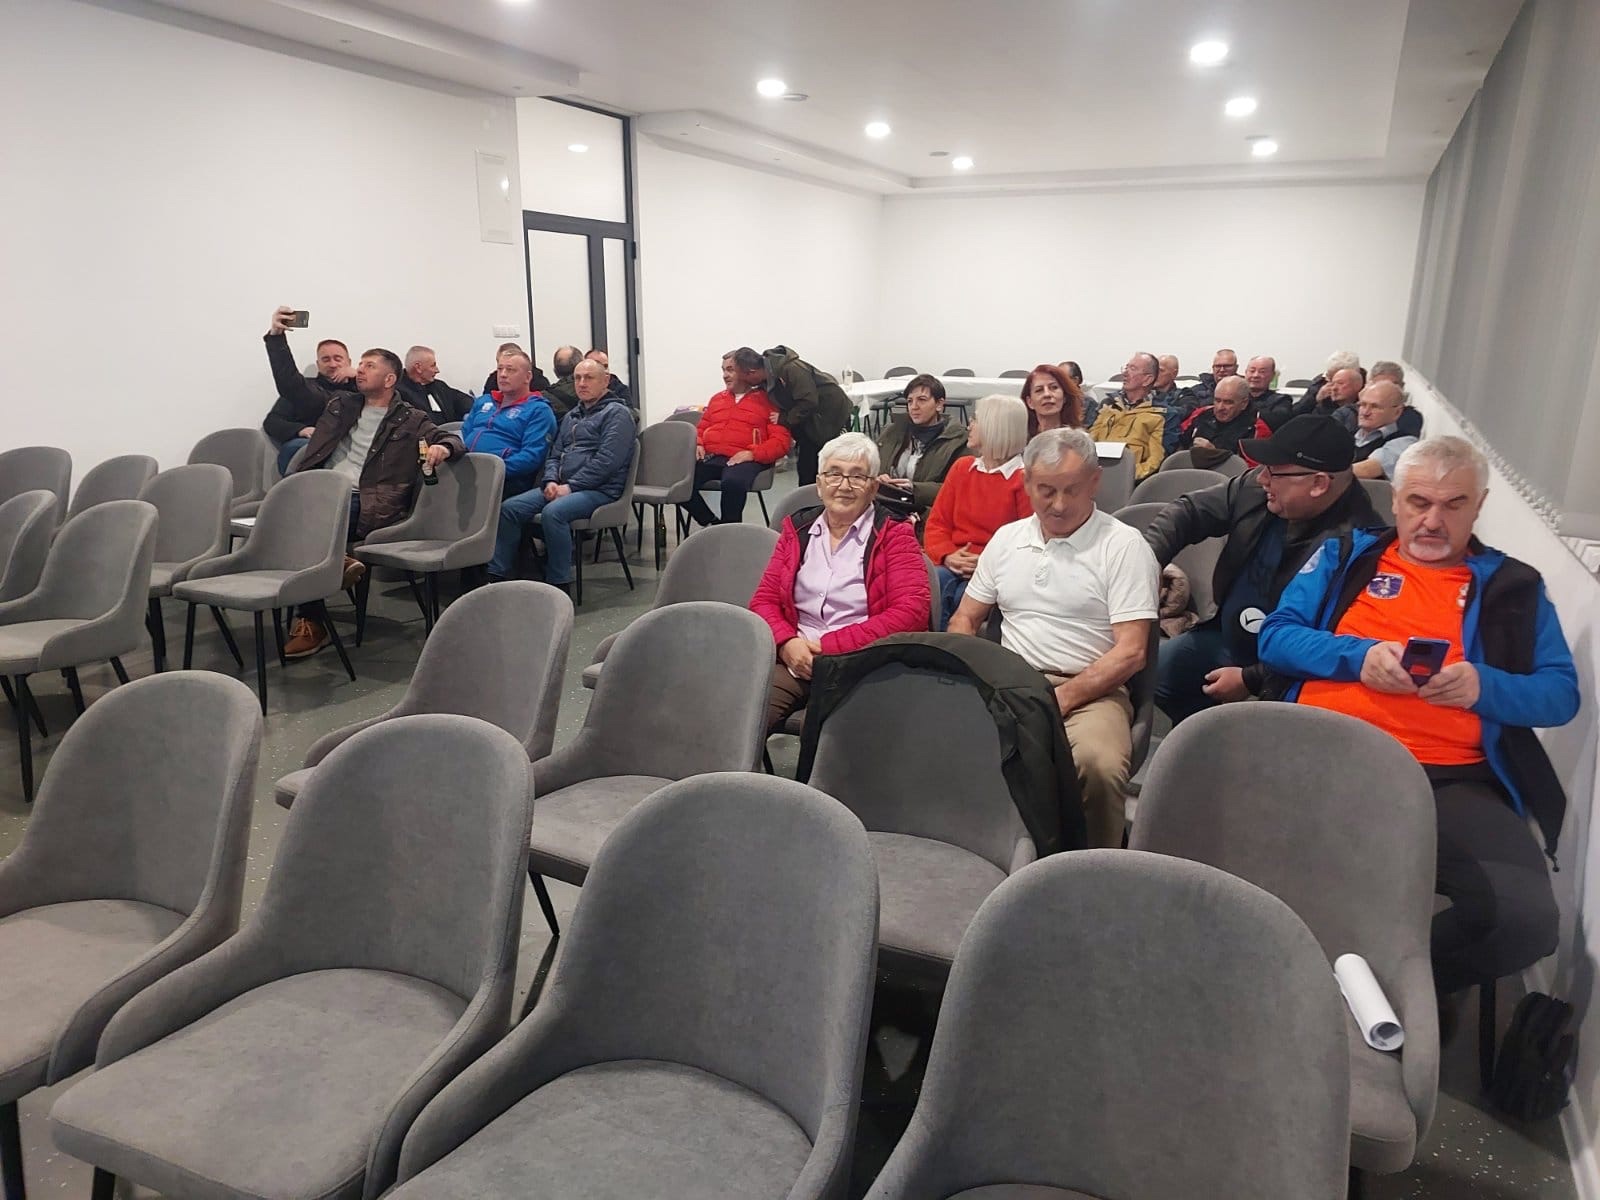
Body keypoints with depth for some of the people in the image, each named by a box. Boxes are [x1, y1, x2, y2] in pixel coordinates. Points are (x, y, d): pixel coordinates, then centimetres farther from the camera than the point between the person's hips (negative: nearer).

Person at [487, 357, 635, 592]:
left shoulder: (616, 413, -2)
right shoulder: (571, 416, 24)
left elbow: (607, 460, -14)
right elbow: (554, 455, 22)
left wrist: (571, 486, -16)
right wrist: (551, 481, -1)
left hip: (599, 489, -8)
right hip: (561, 486, 8)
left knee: (553, 512, -34)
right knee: (509, 508, -10)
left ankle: (559, 584, -24)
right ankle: (497, 577, -8)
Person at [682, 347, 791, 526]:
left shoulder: (767, 400, 11)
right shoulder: (717, 399, 29)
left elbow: (781, 441, 2)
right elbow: (701, 428, 36)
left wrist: (752, 453, -14)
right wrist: (698, 444, 11)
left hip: (743, 459, -5)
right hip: (709, 457, 5)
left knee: (733, 483, -41)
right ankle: (712, 525, -7)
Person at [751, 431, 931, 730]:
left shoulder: (894, 535, 4)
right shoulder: (797, 529, 16)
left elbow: (912, 611, -8)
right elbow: (764, 600, 13)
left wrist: (829, 646, -13)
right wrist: (787, 643, -10)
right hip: (796, 660, 3)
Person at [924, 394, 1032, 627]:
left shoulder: (1025, 479, -1)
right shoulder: (961, 467, 17)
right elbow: (937, 523, 12)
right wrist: (947, 556, -9)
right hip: (954, 566, 4)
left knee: (962, 596, -33)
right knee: (937, 583, -29)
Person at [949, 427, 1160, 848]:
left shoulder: (1123, 545, -1)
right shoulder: (1006, 538, 14)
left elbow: (1130, 652, -7)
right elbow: (964, 620, 19)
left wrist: (1061, 699, -17)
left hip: (1090, 692, -3)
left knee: (1099, 764, -36)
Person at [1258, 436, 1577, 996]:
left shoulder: (1514, 586, 22)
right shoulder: (1346, 554, 22)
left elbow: (1561, 693, 14)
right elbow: (1276, 636, 12)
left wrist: (1485, 686, -7)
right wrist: (1358, 655, -6)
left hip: (1451, 778, 2)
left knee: (1527, 918, -27)